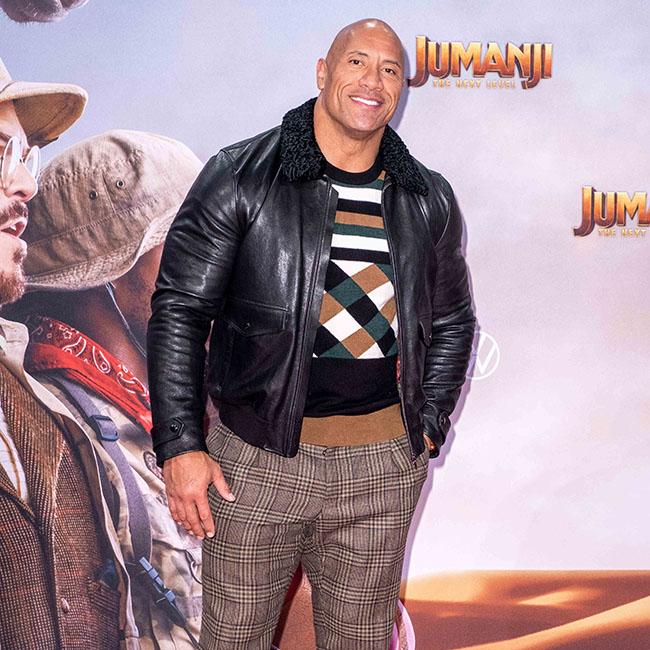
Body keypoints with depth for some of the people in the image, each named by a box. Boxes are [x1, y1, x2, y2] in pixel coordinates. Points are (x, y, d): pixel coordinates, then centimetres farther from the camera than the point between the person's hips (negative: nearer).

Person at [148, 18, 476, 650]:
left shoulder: (429, 201, 6)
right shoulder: (239, 177, -5)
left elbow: (452, 322, 17)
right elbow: (179, 309, -6)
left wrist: (428, 426, 8)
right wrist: (179, 445, -10)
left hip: (384, 467, 3)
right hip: (256, 458, -2)